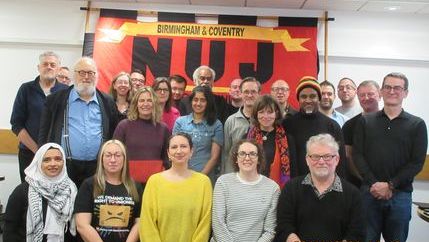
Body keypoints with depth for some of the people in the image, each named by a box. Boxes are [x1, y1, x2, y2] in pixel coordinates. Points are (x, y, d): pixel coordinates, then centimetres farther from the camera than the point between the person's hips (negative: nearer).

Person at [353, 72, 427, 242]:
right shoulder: (365, 121, 8)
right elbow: (357, 154, 0)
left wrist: (390, 185, -12)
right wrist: (373, 183, -11)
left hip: (400, 194, 0)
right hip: (369, 191, 1)